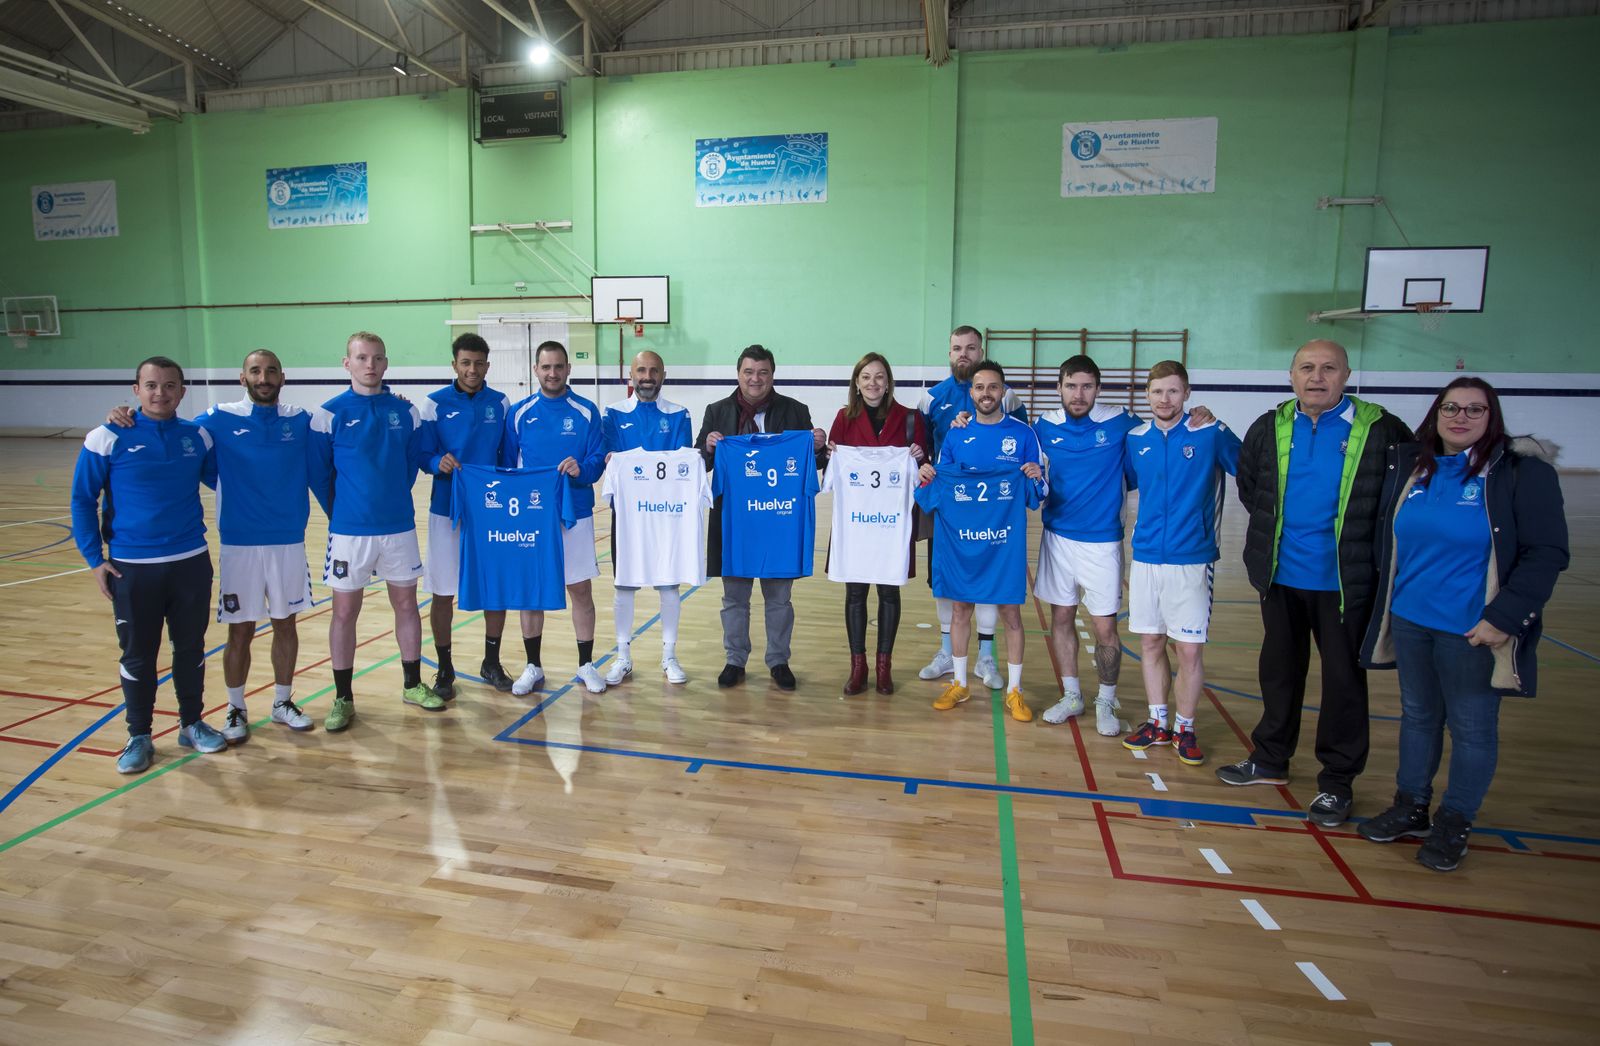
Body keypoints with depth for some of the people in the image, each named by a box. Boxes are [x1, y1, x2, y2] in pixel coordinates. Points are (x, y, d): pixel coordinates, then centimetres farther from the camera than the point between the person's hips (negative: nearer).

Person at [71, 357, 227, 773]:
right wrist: (94, 560, -5)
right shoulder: (109, 438, -6)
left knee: (191, 648, 12)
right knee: (138, 655, 8)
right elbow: (83, 501, -2)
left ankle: (192, 724, 28)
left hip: (191, 562, 2)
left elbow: (220, 479, 16)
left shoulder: (198, 436, 1)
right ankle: (139, 736, 23)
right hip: (132, 567, -2)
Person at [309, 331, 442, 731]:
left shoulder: (405, 412, 1)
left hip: (399, 527, 3)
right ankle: (343, 698, 18)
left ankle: (413, 684, 26)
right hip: (350, 531, -2)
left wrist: (395, 498, 9)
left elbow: (419, 457, 11)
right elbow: (318, 474, -1)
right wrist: (340, 513, 4)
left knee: (406, 604, 11)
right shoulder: (329, 414, -6)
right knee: (345, 612, 5)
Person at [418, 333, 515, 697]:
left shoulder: (500, 403, 4)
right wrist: (439, 463, -23)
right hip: (447, 510, -2)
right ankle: (444, 669, 21)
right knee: (443, 592, 5)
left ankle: (492, 663, 26)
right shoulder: (434, 404, -2)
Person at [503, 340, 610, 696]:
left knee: (581, 589, 5)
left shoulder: (586, 411, -1)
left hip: (575, 515, -1)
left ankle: (586, 665, 18)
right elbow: (506, 465, 6)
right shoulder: (519, 413, 3)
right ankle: (533, 666, 22)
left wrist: (581, 469, -25)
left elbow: (598, 459, -4)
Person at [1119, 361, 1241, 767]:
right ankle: (1157, 722, 25)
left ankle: (1185, 729, 19)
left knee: (1190, 650, 1)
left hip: (1191, 559, -3)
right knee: (1151, 644, 11)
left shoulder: (1211, 434, -5)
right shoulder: (1135, 439, 6)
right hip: (1145, 557, 4)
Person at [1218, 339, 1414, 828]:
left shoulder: (1381, 429, -8)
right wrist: (1273, 528, 10)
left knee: (1344, 678, 8)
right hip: (1280, 574, 4)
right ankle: (1270, 760, 32)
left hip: (1346, 580, -3)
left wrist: (1365, 541, 0)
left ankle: (1336, 781, 22)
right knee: (1279, 670, 16)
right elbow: (1248, 485, 16)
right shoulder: (1270, 427, 3)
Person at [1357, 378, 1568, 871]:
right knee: (1417, 715, 17)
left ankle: (1455, 823, 25)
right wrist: (1385, 601, 8)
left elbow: (1547, 553, -11)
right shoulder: (1407, 465, 5)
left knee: (1472, 727, 8)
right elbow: (1387, 538, 14)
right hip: (1409, 621, 4)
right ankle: (1411, 807, 32)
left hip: (1473, 630, -4)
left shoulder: (1523, 471, -8)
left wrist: (1505, 618, -18)